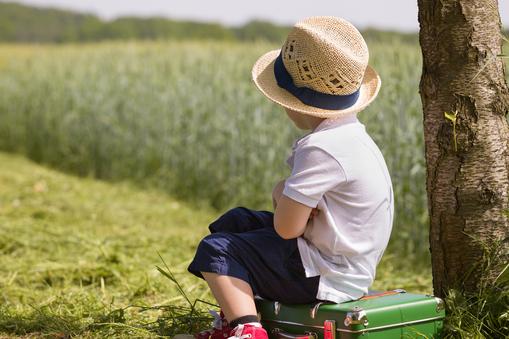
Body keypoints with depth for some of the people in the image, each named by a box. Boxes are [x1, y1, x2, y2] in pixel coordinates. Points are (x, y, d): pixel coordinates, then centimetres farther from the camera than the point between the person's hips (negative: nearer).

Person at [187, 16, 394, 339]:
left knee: (214, 251, -6)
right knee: (234, 222, 22)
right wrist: (286, 197, -7)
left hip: (322, 276, -10)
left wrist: (281, 193, -5)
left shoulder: (320, 149, -26)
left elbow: (286, 228, -25)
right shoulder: (351, 134, 6)